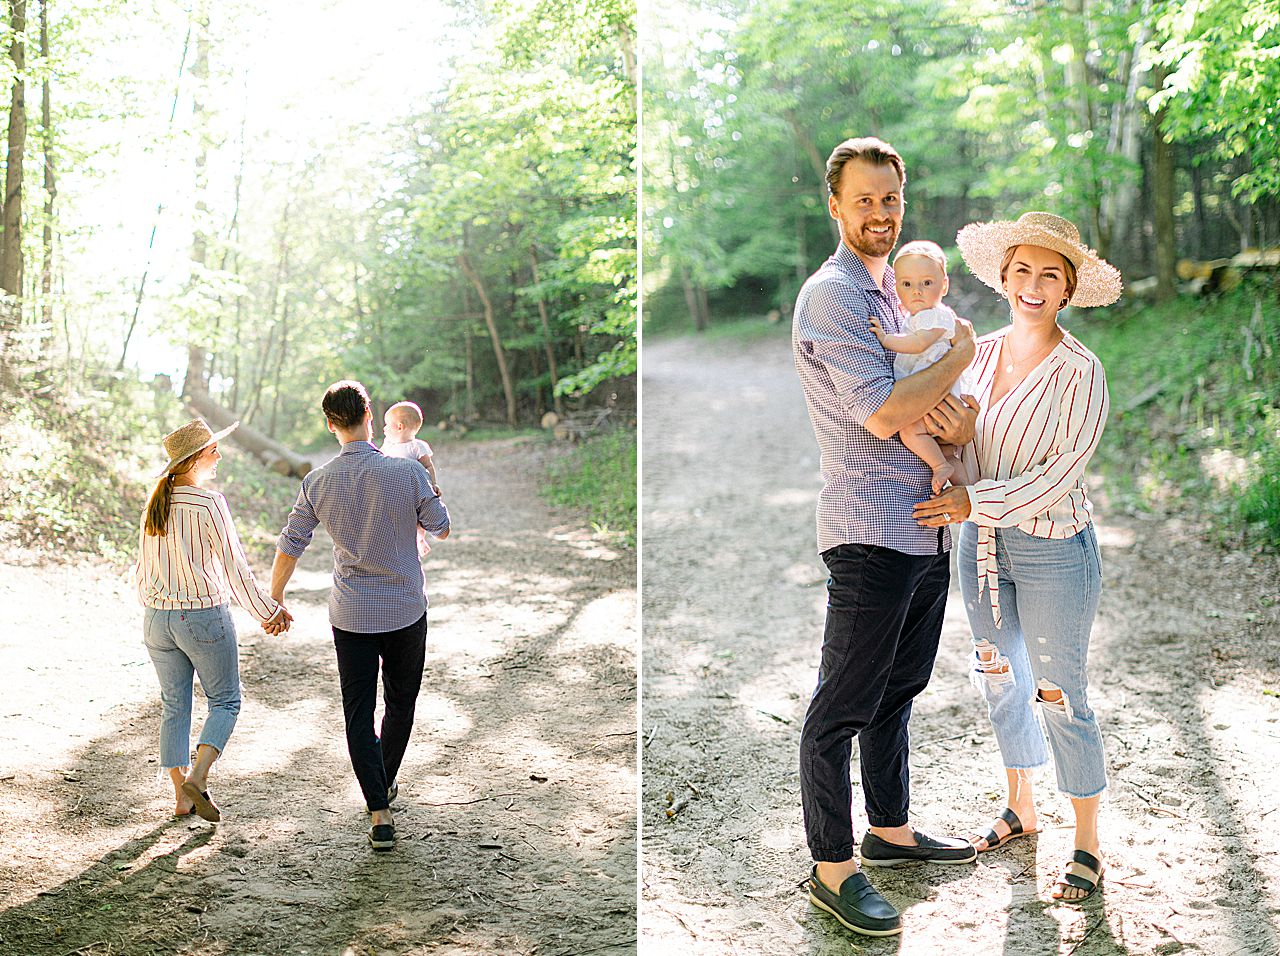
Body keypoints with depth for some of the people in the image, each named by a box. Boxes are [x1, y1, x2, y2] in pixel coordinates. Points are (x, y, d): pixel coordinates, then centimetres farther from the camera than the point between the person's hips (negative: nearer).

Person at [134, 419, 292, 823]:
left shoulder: (154, 504, 4)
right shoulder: (209, 504, -15)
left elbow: (143, 568, 12)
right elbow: (234, 569, -12)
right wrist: (268, 611, -2)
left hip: (157, 619, 6)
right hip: (204, 617, -6)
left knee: (174, 705, 14)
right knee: (225, 700, 10)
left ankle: (181, 796, 18)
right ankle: (196, 778, -6)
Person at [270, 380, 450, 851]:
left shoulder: (318, 482, -7)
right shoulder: (407, 472, -14)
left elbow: (289, 547, 1)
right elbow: (441, 528, -1)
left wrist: (273, 602, 15)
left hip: (351, 615, 1)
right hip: (406, 610, -1)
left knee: (359, 714, 7)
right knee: (400, 703, 21)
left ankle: (380, 815, 2)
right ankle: (384, 785, 36)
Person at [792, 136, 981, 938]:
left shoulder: (900, 290, 17)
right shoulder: (832, 296, -12)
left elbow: (946, 409, 15)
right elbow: (883, 414, -21)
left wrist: (959, 421, -9)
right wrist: (957, 359, -7)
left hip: (929, 529, 9)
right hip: (870, 532, -9)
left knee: (897, 691, 20)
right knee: (843, 707, 0)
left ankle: (890, 831, 35)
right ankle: (833, 869, 11)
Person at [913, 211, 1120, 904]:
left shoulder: (1080, 372, -15)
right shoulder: (980, 353, 3)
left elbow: (1061, 473, -20)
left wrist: (976, 502, -24)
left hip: (1052, 548, -6)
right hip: (981, 542, 6)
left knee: (1060, 698, 3)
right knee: (998, 678, 18)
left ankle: (1087, 845, 20)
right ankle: (1021, 807, 40)